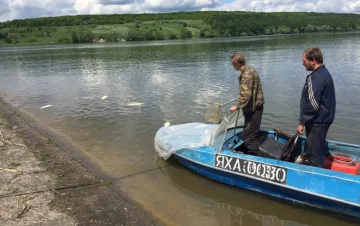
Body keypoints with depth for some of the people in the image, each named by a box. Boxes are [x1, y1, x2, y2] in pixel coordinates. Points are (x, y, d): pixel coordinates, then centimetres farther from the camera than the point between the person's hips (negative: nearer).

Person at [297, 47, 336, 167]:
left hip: (317, 122, -10)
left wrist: (302, 122, -17)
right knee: (316, 148, 22)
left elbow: (312, 104, -25)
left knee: (315, 153, 0)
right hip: (323, 119, 10)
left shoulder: (316, 77, -21)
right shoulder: (325, 73, 12)